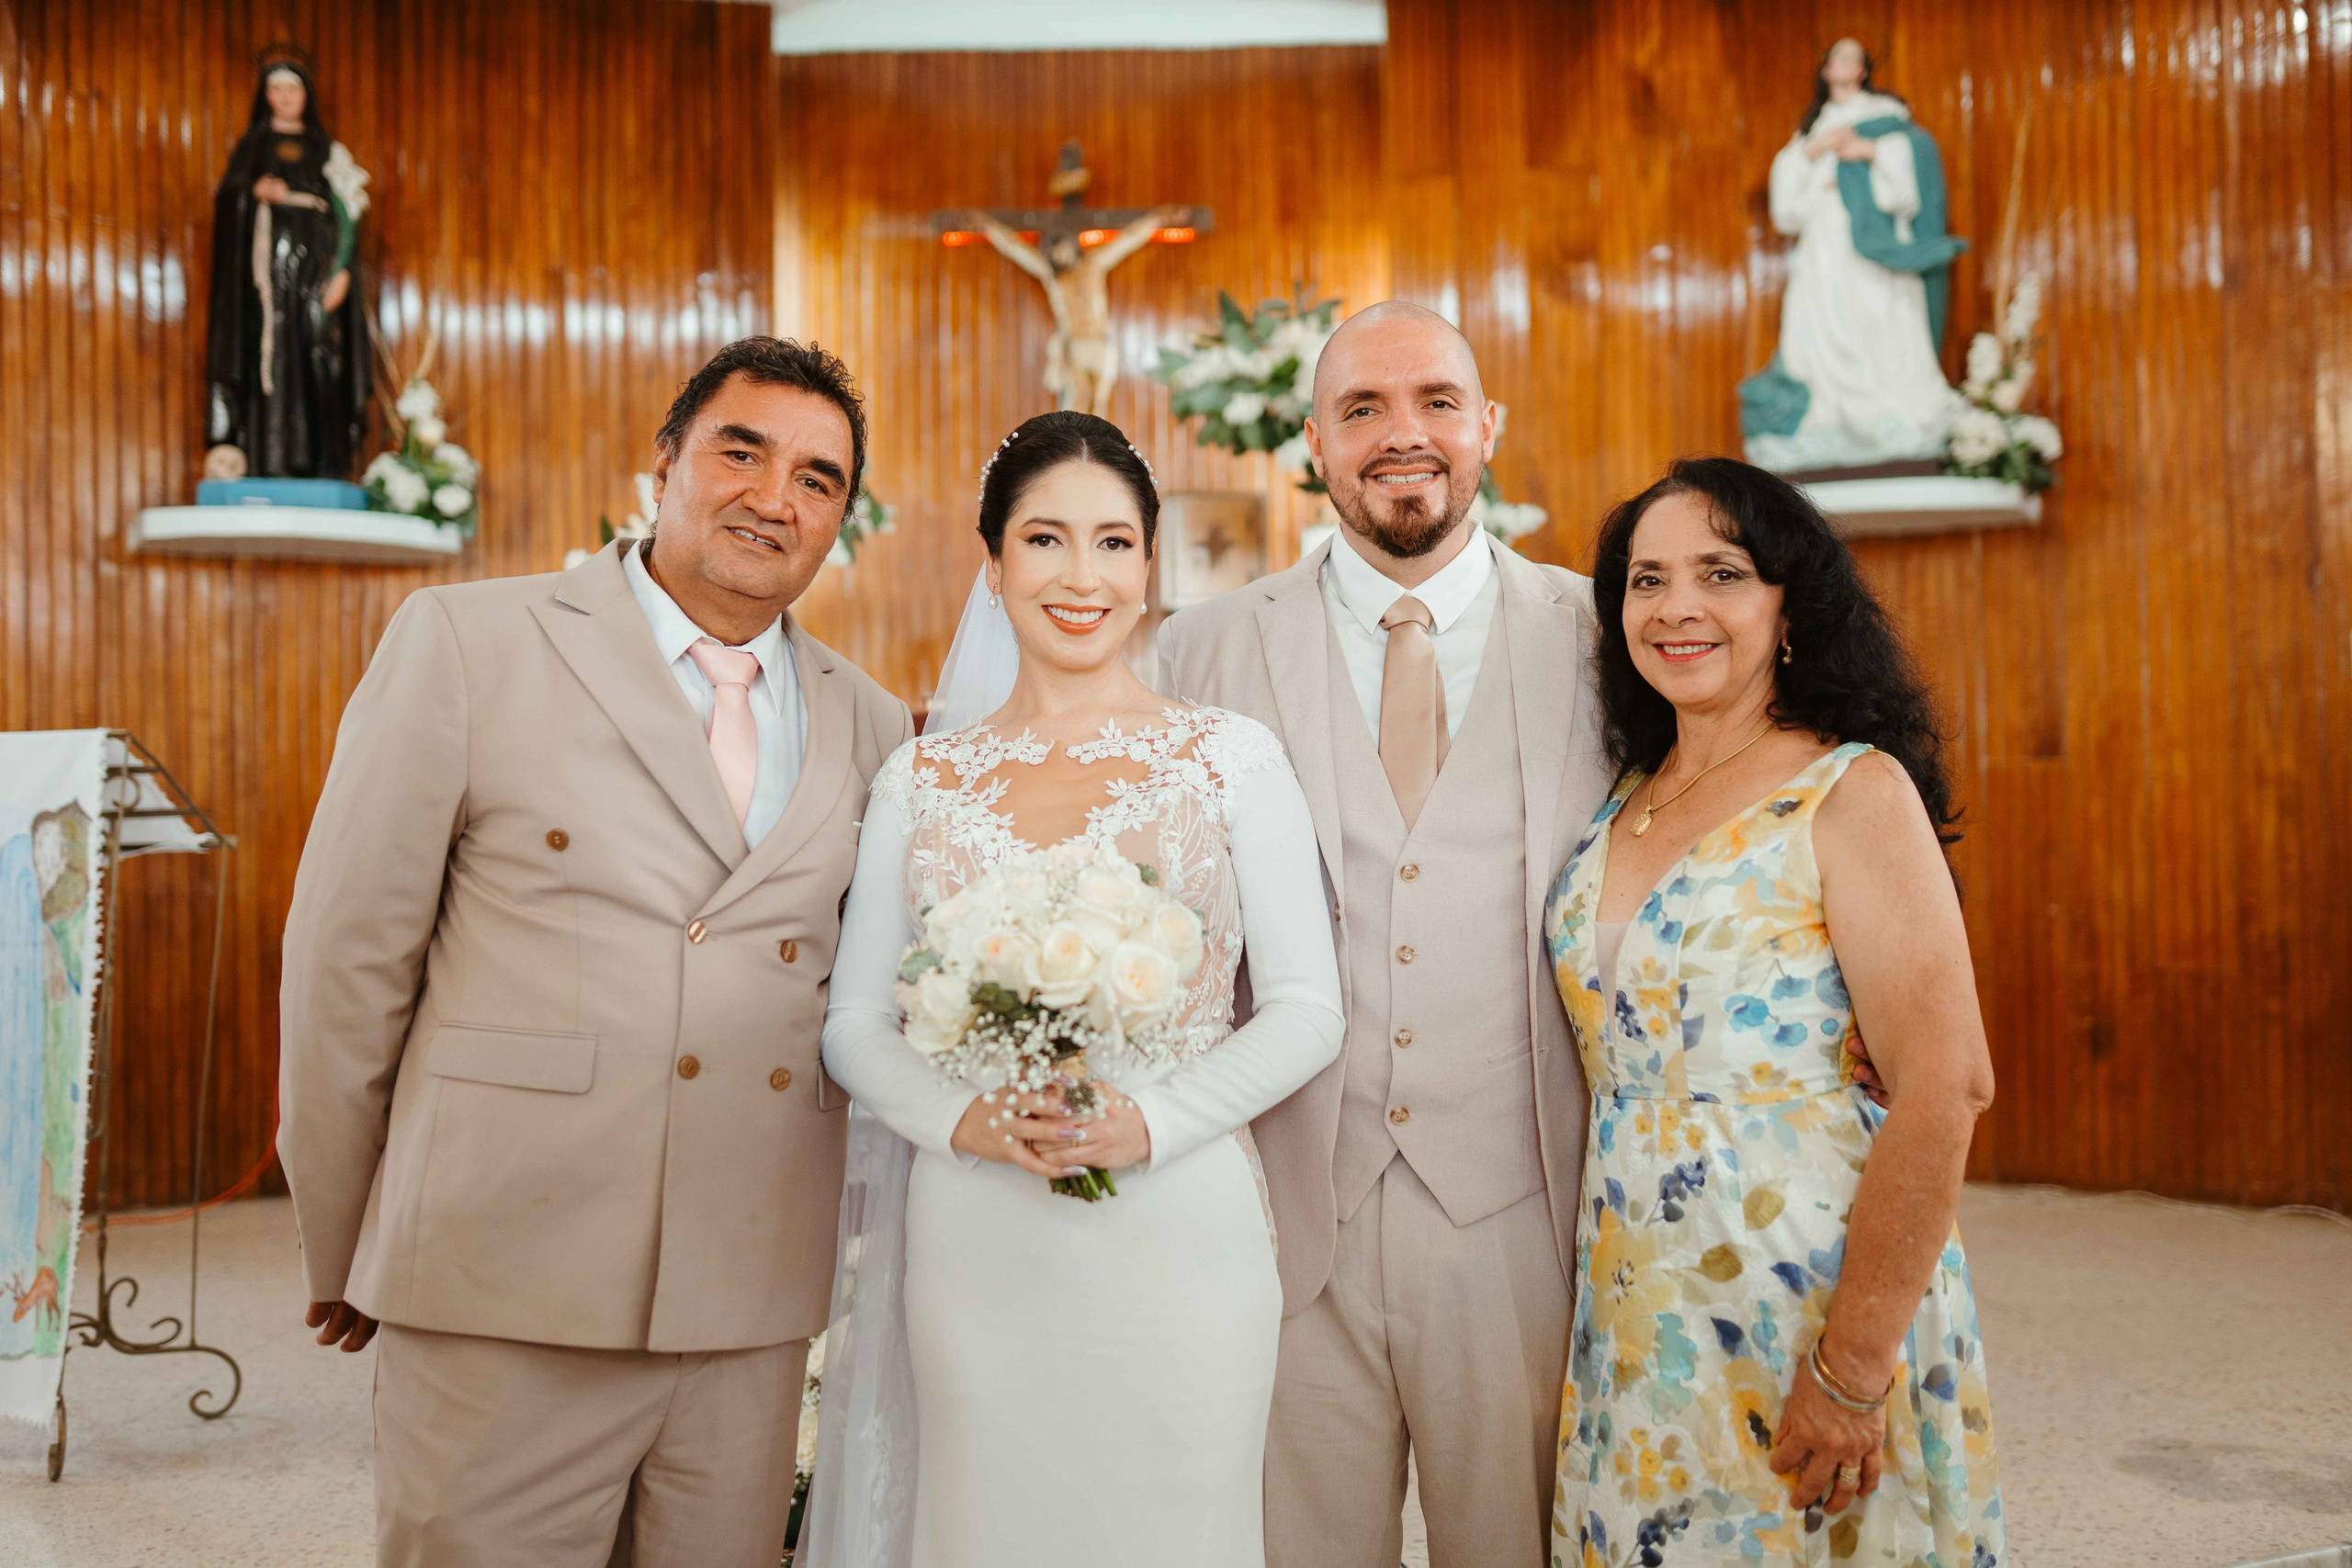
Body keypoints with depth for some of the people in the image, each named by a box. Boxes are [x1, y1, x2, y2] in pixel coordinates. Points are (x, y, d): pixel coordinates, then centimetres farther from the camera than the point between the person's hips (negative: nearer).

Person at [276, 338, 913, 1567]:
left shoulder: (871, 727, 8)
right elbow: (345, 960, 0)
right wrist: (340, 1255, 5)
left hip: (750, 1321, 4)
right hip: (506, 1298, -3)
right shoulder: (463, 644, -2)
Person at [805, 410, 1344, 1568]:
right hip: (975, 1248, 2)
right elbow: (854, 1021, 7)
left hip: (1180, 1239, -1)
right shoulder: (920, 778, 6)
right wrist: (960, 1117, -12)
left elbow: (1308, 1009, -1)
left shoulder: (1232, 757, 0)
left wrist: (1151, 1121, -15)